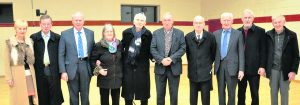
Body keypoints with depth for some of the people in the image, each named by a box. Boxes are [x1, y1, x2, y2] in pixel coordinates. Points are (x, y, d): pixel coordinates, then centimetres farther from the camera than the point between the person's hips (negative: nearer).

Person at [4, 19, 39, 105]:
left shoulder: (30, 41, 7)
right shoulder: (9, 42, -5)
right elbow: (7, 62, -5)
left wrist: (34, 74, 9)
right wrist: (9, 77, -9)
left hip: (30, 75, 4)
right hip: (17, 76, -4)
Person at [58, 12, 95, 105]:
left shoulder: (90, 33, 6)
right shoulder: (65, 34, -1)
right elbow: (61, 55, -2)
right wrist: (63, 71, -8)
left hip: (86, 66, 2)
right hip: (72, 67, -1)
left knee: (85, 95, 10)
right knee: (73, 96, 9)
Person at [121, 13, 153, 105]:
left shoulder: (148, 34, -4)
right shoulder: (126, 32, 0)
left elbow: (150, 49, 1)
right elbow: (122, 46, 6)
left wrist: (153, 57, -14)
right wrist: (121, 58, -1)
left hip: (142, 65, -1)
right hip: (128, 64, 1)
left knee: (143, 87, 6)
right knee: (128, 87, 8)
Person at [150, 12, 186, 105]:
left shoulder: (179, 33, 3)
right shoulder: (156, 33, 5)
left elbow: (183, 48, -4)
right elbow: (152, 48, -1)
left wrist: (171, 58, -15)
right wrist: (161, 59, -15)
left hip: (174, 67, -1)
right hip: (160, 67, 1)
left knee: (174, 93, 7)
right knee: (160, 93, 9)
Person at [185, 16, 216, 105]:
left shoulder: (210, 37, -3)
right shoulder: (188, 37, 1)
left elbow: (213, 52, 6)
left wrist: (209, 63, 8)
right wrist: (191, 62, 9)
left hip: (206, 71, -1)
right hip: (193, 71, 2)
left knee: (206, 96, 6)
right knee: (193, 96, 12)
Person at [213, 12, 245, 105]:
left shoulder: (238, 34, -1)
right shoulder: (216, 34, 6)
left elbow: (241, 53, -3)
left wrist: (241, 69, -9)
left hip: (232, 67, -2)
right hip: (219, 66, 3)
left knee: (231, 92, 6)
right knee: (221, 91, 12)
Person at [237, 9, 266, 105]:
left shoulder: (260, 31, -2)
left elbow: (263, 50, -4)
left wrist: (262, 66, -10)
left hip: (254, 68, -2)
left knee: (254, 93, 7)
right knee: (241, 92, 13)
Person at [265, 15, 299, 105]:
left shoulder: (292, 35, -5)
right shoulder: (268, 35, 0)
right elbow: (265, 52, 2)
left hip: (286, 70, -1)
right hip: (273, 69, 2)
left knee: (284, 93, 8)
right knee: (273, 92, 11)